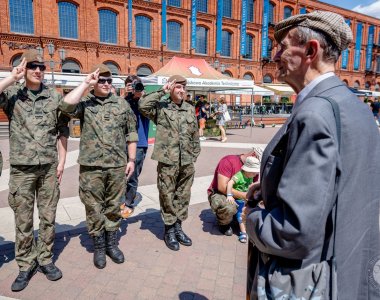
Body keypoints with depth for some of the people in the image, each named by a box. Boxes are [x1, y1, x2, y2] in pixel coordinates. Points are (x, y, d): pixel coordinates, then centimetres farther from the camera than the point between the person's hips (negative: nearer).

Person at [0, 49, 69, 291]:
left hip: (49, 167, 1)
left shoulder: (55, 96, 4)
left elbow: (63, 131, 6)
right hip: (22, 168, -1)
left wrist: (62, 161, 1)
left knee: (48, 217, 10)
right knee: (23, 220, 8)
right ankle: (25, 265, 24)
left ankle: (45, 259, 27)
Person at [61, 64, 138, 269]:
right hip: (91, 166, -1)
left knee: (113, 207, 12)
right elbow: (66, 106, -20)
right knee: (94, 208, 8)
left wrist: (131, 159, 3)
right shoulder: (84, 104, 3)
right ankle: (99, 247, 26)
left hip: (117, 166, 1)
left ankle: (111, 244, 29)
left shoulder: (122, 104, 7)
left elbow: (131, 133, 8)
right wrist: (85, 83, -12)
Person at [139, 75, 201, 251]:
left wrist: (194, 156, 11)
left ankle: (178, 227, 30)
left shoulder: (190, 109, 12)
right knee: (167, 196, 5)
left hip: (187, 162, 5)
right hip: (167, 161, -4)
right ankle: (169, 230, 21)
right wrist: (162, 91, -14)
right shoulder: (161, 107, -1)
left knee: (183, 196, 13)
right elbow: (142, 105, -21)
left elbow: (195, 136, 15)